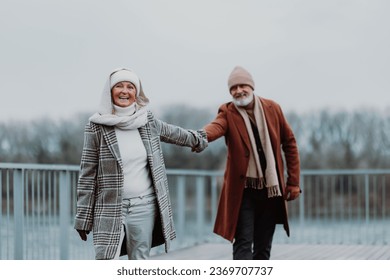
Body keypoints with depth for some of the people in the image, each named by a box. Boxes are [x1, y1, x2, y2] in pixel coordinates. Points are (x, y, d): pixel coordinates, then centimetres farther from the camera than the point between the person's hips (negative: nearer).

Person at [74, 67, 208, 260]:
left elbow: (174, 133, 26)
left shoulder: (148, 121, 4)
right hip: (110, 209, -3)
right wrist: (83, 218, -5)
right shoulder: (97, 127, -6)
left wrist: (197, 139, 44)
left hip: (144, 207, 3)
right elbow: (87, 175, -4)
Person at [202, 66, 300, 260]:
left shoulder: (272, 108, 3)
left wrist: (293, 181, 6)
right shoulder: (227, 113, -5)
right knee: (243, 243, -8)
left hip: (271, 189, 3)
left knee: (263, 247, 11)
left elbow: (289, 143, 9)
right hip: (243, 190, -3)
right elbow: (216, 127, -28)